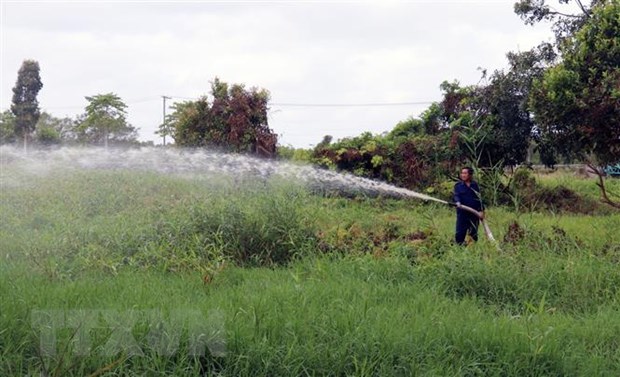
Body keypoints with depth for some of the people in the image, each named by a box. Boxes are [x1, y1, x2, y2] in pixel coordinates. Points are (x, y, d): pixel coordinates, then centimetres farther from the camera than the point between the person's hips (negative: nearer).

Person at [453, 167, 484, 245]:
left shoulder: (475, 185, 9)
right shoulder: (458, 185, 3)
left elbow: (479, 198, 11)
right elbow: (456, 195, -11)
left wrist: (481, 210, 5)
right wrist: (458, 202, -33)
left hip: (474, 213, 2)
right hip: (462, 212, -2)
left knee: (473, 233, 8)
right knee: (460, 233, -7)